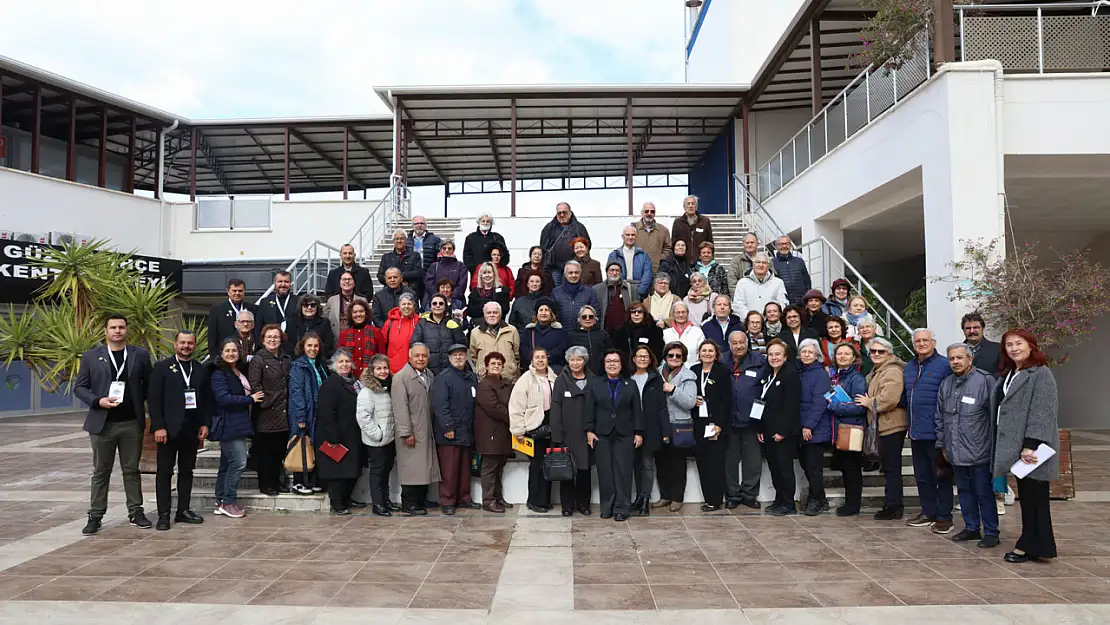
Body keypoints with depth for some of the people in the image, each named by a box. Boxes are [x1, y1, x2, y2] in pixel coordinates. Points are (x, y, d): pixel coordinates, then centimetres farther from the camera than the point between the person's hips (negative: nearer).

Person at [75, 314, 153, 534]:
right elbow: (79, 387, 2)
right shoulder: (91, 356, 3)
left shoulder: (140, 355, 4)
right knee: (101, 472, 7)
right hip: (102, 423, 0)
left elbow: (149, 384, 9)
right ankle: (95, 516, 14)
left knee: (131, 470, 9)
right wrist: (98, 401, -13)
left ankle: (135, 512, 16)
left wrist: (139, 401, -3)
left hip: (132, 423, 1)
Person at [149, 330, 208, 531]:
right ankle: (163, 515, 7)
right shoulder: (162, 367, -1)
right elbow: (153, 399, -6)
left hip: (192, 429, 4)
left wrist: (205, 424, 2)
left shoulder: (201, 370, 11)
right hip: (169, 428, -4)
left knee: (187, 471, 10)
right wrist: (158, 426, -13)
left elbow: (207, 400, 12)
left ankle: (183, 510, 18)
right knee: (165, 472, 2)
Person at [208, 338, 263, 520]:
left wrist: (252, 398, 4)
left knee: (227, 463, 13)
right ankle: (229, 502, -2)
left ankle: (221, 502, 20)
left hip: (239, 424, 9)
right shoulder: (218, 374, -9)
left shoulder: (240, 372, 16)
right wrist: (250, 399, -14)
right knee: (239, 462, -12)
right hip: (228, 425, -9)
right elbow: (223, 398, -19)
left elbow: (247, 393, 24)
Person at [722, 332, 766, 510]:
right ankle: (732, 495, 21)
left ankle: (750, 494, 20)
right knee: (730, 460, 10)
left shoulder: (760, 361, -2)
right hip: (728, 420, 1)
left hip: (751, 420, -1)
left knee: (753, 460, 7)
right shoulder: (721, 362, 3)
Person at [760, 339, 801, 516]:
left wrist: (783, 431, -19)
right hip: (768, 431, 8)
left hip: (784, 431, -8)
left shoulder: (791, 375, -11)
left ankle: (788, 505, 7)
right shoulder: (767, 375, 14)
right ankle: (779, 500, 22)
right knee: (774, 466, 12)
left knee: (784, 467, -2)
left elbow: (791, 406, -17)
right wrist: (761, 429, 11)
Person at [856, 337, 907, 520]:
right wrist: (868, 401, 11)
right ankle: (894, 505, 25)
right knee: (889, 467, 16)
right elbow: (873, 396, 31)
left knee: (891, 467, -4)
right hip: (884, 425, 11)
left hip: (892, 425, -11)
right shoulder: (876, 372, 18)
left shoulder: (892, 372, -15)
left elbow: (889, 398, -27)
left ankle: (893, 506, 4)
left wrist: (869, 402, -13)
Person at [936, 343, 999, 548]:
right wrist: (942, 444, 17)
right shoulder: (946, 384, 11)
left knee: (984, 492, 3)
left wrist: (994, 445, -9)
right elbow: (940, 417, 18)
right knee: (964, 490, 15)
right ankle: (971, 527, 28)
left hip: (979, 452, -6)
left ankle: (991, 532, 15)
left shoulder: (984, 380, -10)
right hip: (956, 452, 6)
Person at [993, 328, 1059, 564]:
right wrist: (1013, 446, 12)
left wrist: (1031, 445, -23)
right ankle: (1029, 544, 22)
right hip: (1016, 445, 8)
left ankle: (1032, 546, 9)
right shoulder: (1008, 375, 16)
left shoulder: (1041, 374, -10)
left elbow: (1042, 413, -17)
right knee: (1025, 496, 14)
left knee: (1034, 497, 0)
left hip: (1032, 447, -8)